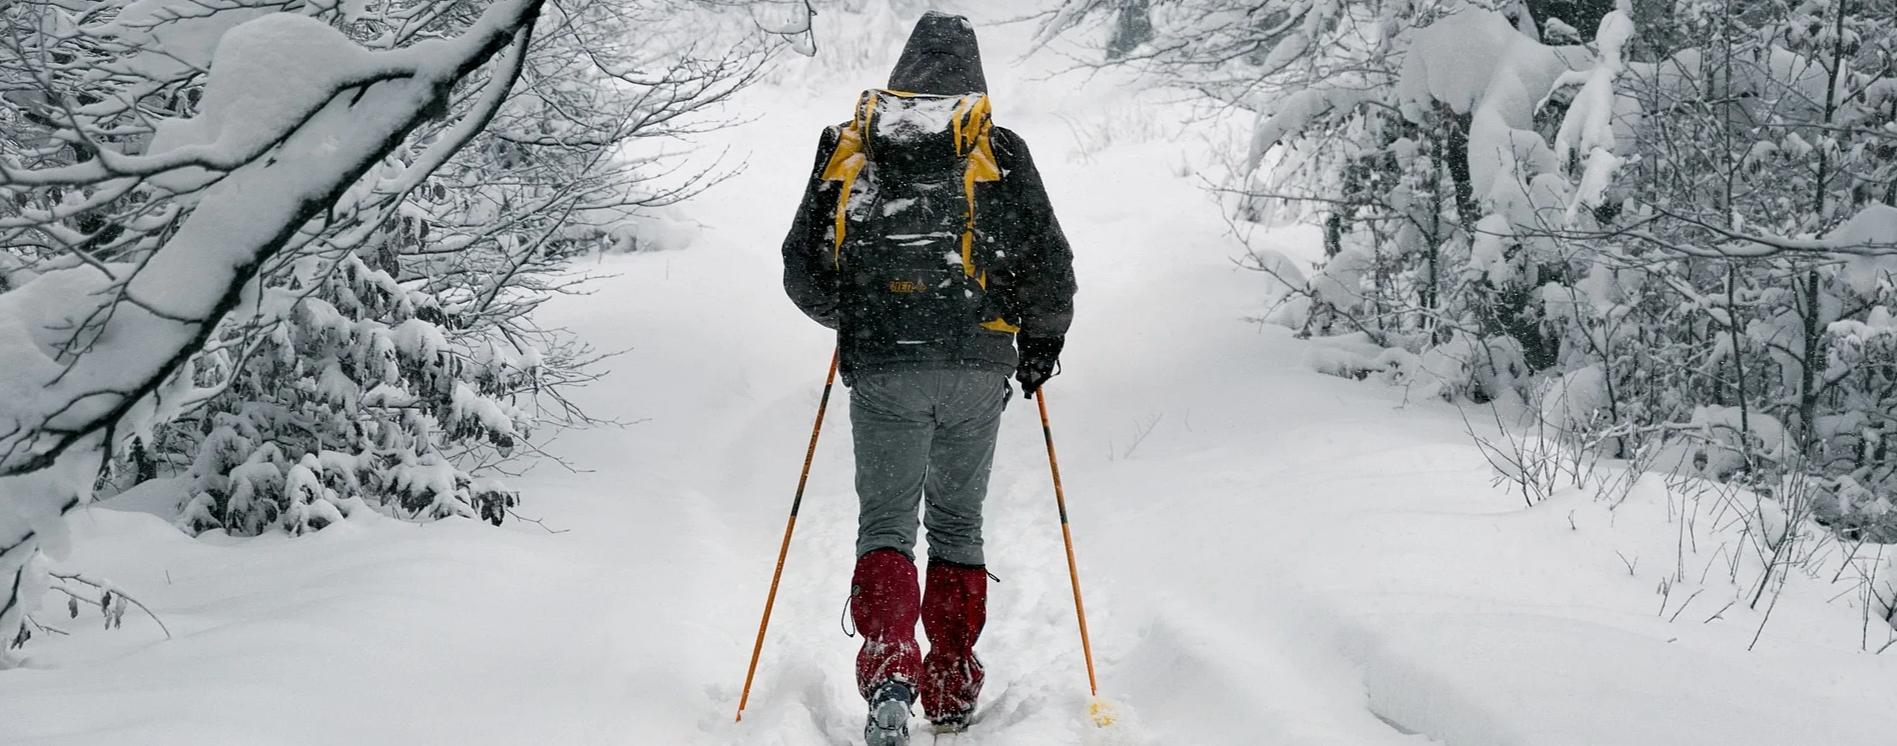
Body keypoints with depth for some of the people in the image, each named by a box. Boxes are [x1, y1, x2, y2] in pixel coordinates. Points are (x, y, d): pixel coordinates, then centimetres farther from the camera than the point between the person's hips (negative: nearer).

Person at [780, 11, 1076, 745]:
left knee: (885, 521, 7)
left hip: (881, 371, 0)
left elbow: (804, 274, 9)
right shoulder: (998, 153, 2)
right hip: (978, 367, 0)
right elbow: (1050, 266, 0)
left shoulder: (846, 150, 6)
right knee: (957, 523, 14)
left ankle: (889, 671, -15)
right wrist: (1042, 340, 18)